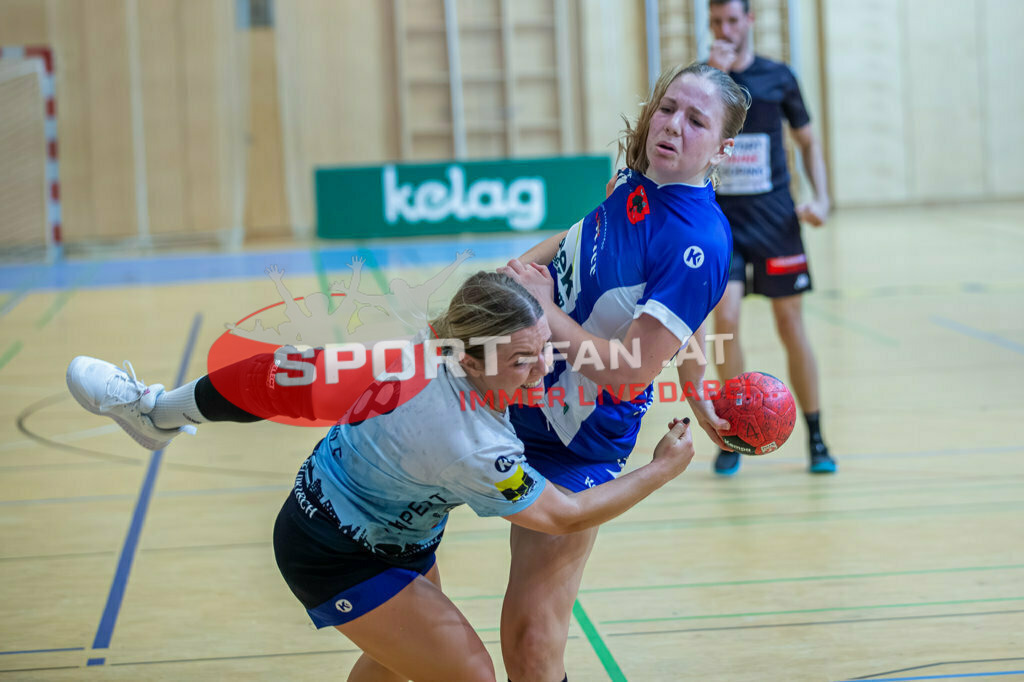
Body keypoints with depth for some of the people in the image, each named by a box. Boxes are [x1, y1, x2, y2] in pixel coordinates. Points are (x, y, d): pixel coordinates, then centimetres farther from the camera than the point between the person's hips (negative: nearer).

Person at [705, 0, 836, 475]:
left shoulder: (778, 77, 3)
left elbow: (808, 141, 12)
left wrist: (820, 197, -1)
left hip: (775, 217, 0)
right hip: (720, 219, 0)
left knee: (791, 325, 3)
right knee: (725, 318, -14)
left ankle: (816, 440, 14)